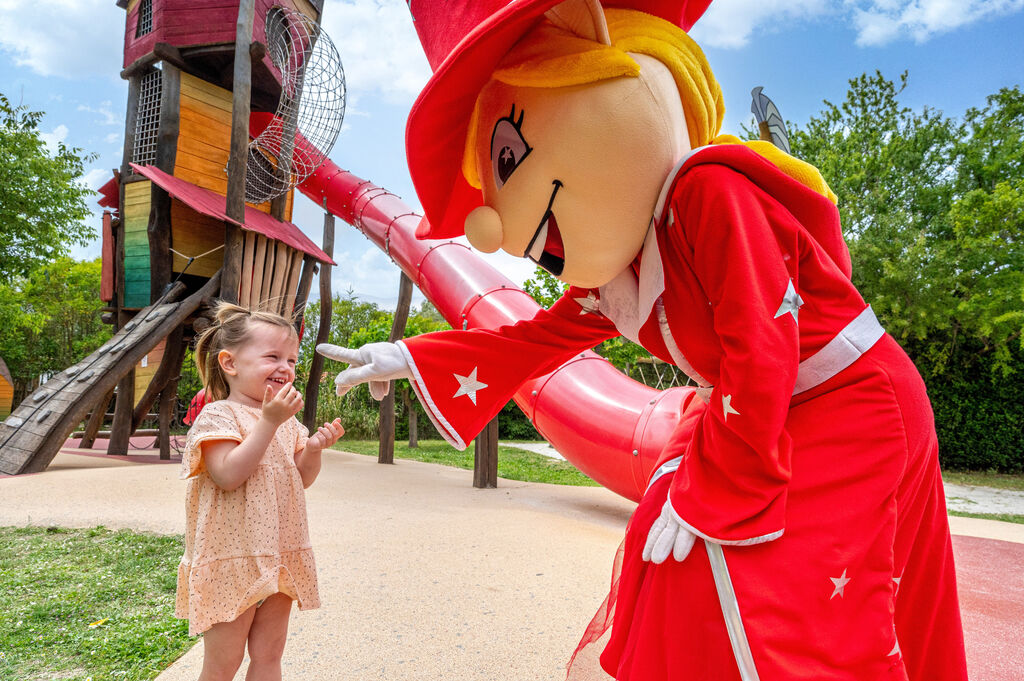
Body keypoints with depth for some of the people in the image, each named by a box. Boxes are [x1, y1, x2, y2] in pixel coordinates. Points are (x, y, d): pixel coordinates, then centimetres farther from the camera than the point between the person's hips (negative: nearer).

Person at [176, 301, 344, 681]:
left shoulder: (287, 421, 9)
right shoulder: (218, 416, -12)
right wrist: (269, 422, -28)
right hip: (232, 560, -6)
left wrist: (313, 449, -9)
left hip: (278, 557, 6)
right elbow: (228, 475, -26)